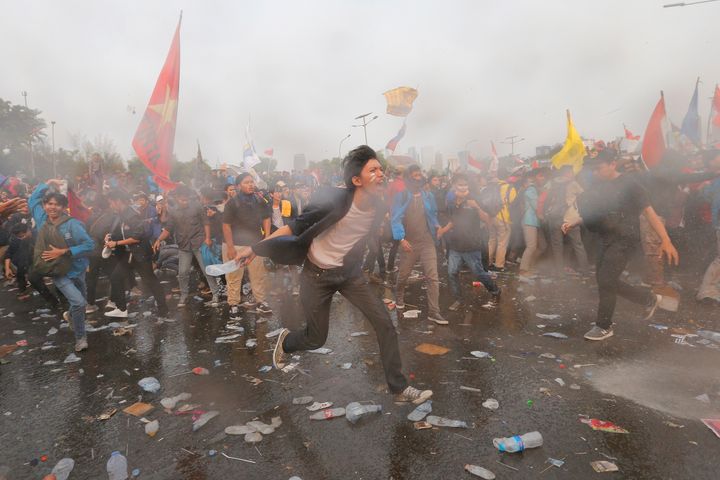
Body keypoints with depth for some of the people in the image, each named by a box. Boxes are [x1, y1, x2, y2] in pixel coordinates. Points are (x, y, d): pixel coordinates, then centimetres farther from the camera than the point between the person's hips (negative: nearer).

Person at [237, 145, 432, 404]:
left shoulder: (378, 208, -10)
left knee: (385, 323, -7)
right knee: (316, 340, 7)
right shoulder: (333, 200, -27)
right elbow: (295, 227, -18)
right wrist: (255, 248, -16)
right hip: (317, 275, -4)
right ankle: (285, 340, 43)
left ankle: (399, 388, 8)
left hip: (350, 272, 5)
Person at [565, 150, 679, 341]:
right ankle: (649, 298, 32)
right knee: (607, 281, 11)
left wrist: (666, 241, -19)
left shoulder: (629, 184, -13)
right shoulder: (598, 185, 5)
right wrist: (572, 224, 1)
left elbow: (649, 212, -15)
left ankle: (604, 327, 7)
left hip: (624, 240, -7)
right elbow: (591, 213, 16)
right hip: (606, 240, 8)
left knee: (605, 280, -9)